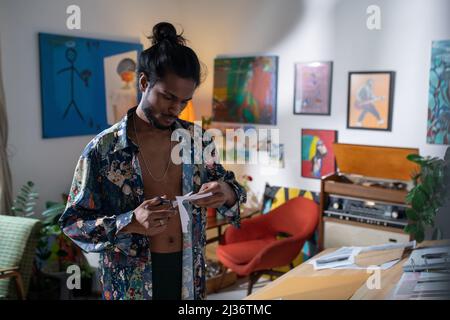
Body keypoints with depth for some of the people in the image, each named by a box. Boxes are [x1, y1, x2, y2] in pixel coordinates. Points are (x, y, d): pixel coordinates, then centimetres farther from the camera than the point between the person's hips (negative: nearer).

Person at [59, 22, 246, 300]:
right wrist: (130, 223, -26)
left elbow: (232, 188, 5)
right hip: (132, 283, -3)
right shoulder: (103, 149, -14)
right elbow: (72, 222, -10)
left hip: (190, 276, 4)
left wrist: (226, 193, -18)